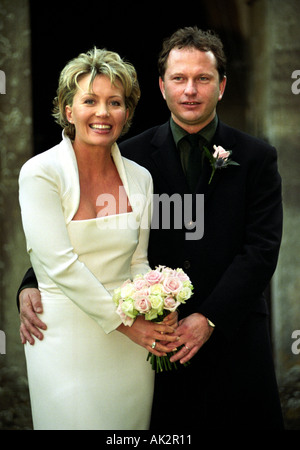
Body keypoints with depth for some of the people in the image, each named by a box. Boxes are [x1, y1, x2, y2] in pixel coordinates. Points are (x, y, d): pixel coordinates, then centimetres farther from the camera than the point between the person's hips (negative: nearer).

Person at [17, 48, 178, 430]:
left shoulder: (139, 177, 5)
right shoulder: (40, 172, -10)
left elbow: (138, 262, 9)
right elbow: (60, 265, -16)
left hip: (132, 341, 4)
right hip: (67, 337, -4)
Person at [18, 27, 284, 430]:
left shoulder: (257, 158, 2)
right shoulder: (132, 156, 3)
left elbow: (262, 249, -4)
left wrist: (210, 319, -13)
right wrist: (34, 285, -15)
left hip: (234, 336, 0)